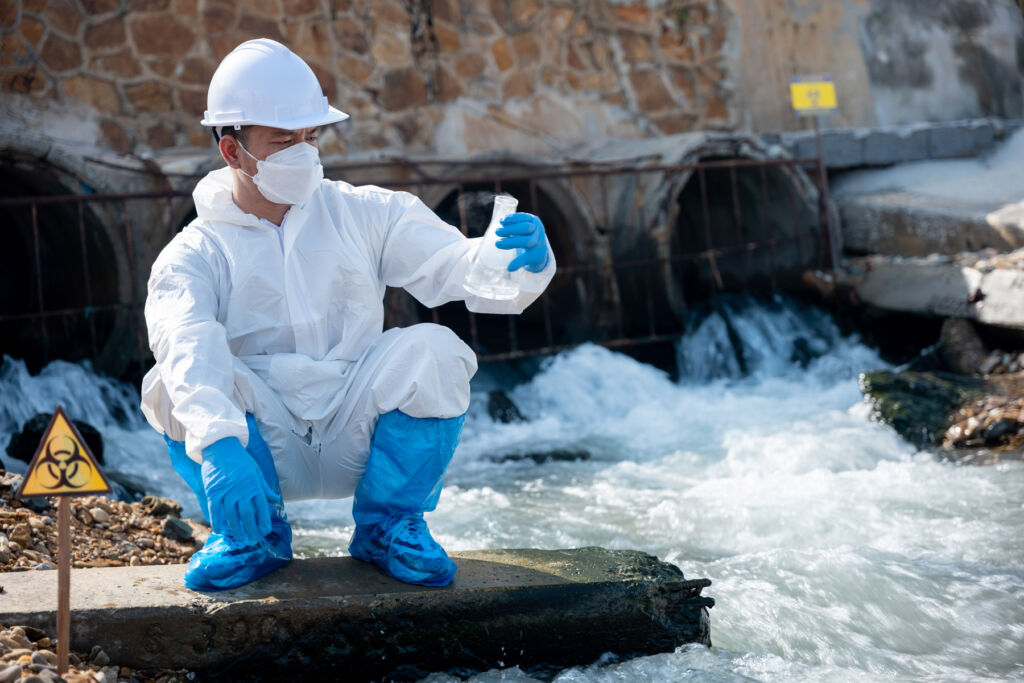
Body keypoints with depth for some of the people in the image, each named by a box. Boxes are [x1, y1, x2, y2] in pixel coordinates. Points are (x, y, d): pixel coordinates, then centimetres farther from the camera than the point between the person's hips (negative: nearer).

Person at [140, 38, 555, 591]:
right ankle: (252, 533, -2)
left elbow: (455, 268, -5)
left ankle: (386, 524, -3)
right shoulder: (196, 253, -3)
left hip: (356, 435, 1)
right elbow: (187, 344, -23)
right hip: (267, 448, -1)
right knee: (176, 383, -27)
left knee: (433, 349, -25)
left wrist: (524, 261, -31)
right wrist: (219, 446, -44)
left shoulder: (363, 214, 5)